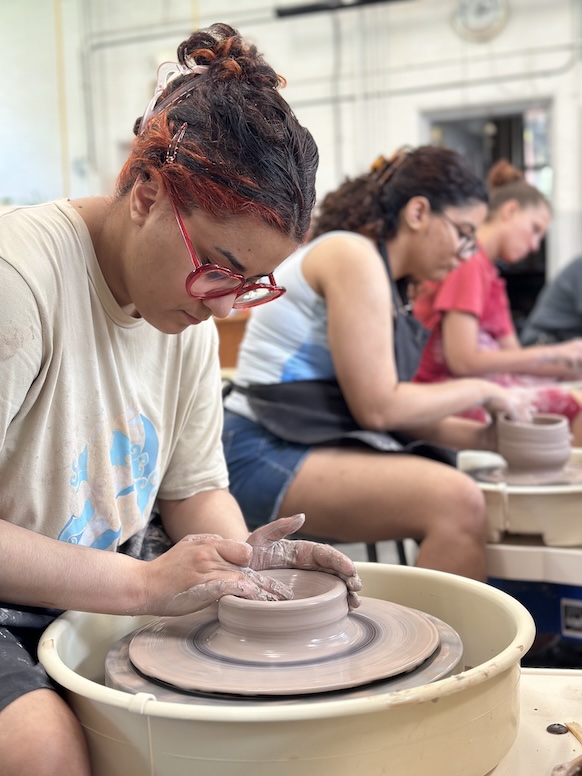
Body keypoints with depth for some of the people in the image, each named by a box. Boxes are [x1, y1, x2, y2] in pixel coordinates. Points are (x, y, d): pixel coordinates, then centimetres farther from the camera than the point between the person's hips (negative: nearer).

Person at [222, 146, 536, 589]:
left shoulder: (379, 268, 17)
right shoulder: (353, 256, -12)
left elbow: (392, 408, 11)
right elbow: (377, 407, -17)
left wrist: (482, 436, 4)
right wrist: (480, 391, -5)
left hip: (313, 446, 10)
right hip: (266, 455, -10)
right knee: (457, 501, -25)